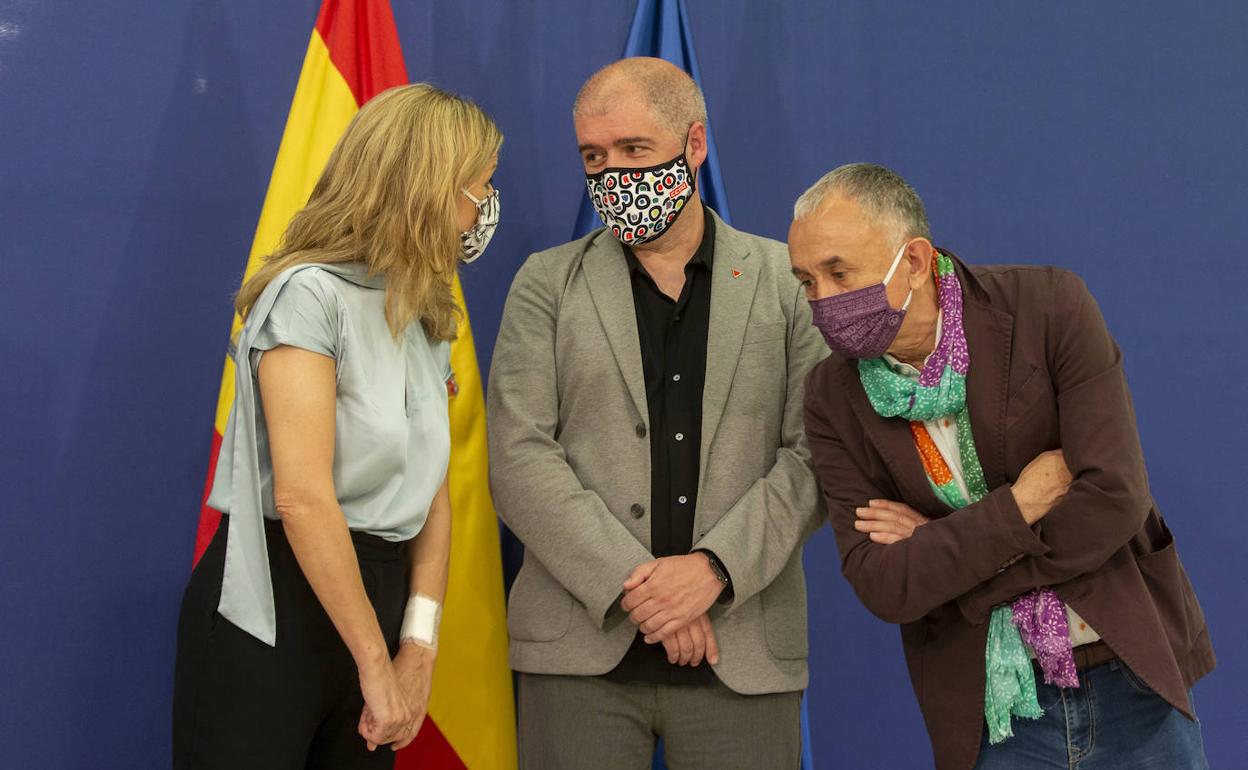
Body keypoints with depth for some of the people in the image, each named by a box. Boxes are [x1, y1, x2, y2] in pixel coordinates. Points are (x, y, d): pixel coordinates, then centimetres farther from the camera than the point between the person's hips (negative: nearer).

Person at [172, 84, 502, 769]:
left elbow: (432, 489, 7)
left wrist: (419, 645, -4)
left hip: (377, 596, 7)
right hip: (273, 612, -7)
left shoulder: (428, 320, 12)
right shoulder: (310, 294, -14)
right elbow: (302, 496, -21)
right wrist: (377, 665, -18)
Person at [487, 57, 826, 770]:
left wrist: (714, 567, -14)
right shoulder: (547, 283, 7)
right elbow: (520, 457, -2)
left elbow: (814, 455, -1)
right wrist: (632, 582, -12)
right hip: (581, 647, 0)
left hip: (744, 654, 0)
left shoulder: (788, 281, 7)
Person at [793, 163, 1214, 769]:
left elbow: (1115, 500, -19)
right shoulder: (834, 397, -7)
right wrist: (1018, 505, -20)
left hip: (1134, 684, -1)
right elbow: (881, 586, -12)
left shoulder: (1049, 306, -13)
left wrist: (942, 551, -14)